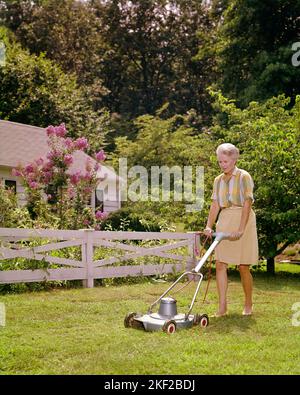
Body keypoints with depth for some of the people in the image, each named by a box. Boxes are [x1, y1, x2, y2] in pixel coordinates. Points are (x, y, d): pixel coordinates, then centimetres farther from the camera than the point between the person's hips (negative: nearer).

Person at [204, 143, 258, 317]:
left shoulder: (244, 176, -6)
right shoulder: (218, 180, 11)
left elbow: (247, 204, -14)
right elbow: (215, 205, 7)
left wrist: (240, 229, -22)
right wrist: (209, 226, -8)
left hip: (243, 219, -5)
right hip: (224, 221, 5)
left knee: (243, 266, 0)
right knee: (220, 264, -4)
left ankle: (248, 304, 19)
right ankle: (222, 307, 0)